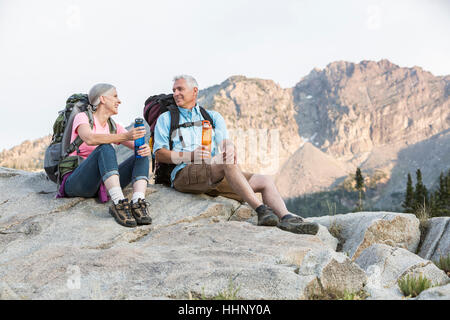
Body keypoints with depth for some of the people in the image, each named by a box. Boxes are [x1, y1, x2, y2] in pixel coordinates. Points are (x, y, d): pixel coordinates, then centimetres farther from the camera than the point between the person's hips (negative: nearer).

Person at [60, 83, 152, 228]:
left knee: (142, 156, -11)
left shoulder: (115, 128, 18)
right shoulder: (82, 117, 1)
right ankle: (119, 204, -45)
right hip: (75, 183, -6)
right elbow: (90, 139, -23)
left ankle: (138, 203, -36)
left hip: (103, 185, 6)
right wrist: (125, 136, -34)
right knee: (105, 148, -30)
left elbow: (139, 146, 6)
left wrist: (146, 149, -20)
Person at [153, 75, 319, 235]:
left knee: (266, 181, -9)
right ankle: (261, 210, -40)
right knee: (226, 162, -33)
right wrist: (190, 156, -14)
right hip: (183, 174, -5)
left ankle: (287, 219, -31)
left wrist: (230, 149, -21)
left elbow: (225, 141, 6)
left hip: (216, 177, 5)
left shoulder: (213, 116, 24)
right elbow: (159, 154, 4)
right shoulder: (166, 119, 16)